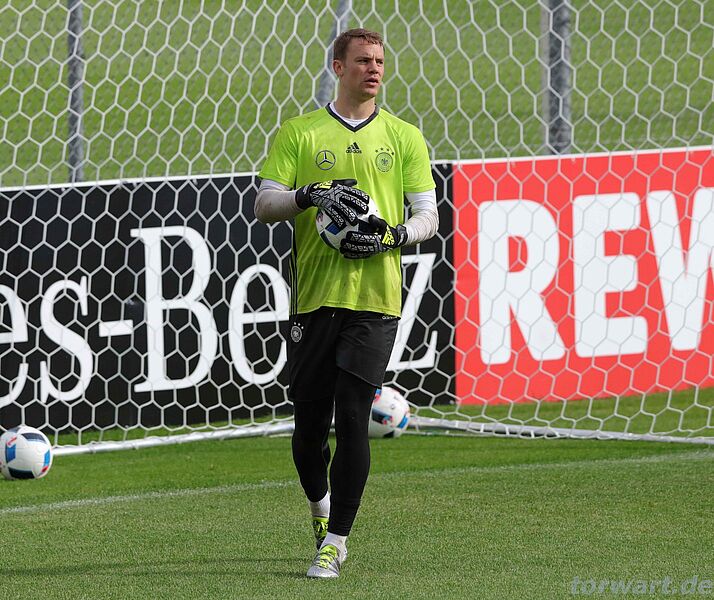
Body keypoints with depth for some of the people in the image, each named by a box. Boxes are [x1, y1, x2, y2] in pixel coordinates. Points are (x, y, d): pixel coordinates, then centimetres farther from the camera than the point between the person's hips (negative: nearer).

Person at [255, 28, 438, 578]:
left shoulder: (405, 138, 10)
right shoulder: (298, 134, 7)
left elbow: (428, 215, 10)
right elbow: (264, 204, 3)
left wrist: (394, 235, -11)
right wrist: (310, 195, -16)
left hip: (375, 299, -1)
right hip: (313, 296, 1)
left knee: (353, 419, -10)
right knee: (310, 423, 4)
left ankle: (335, 543, -3)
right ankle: (320, 506, 34)